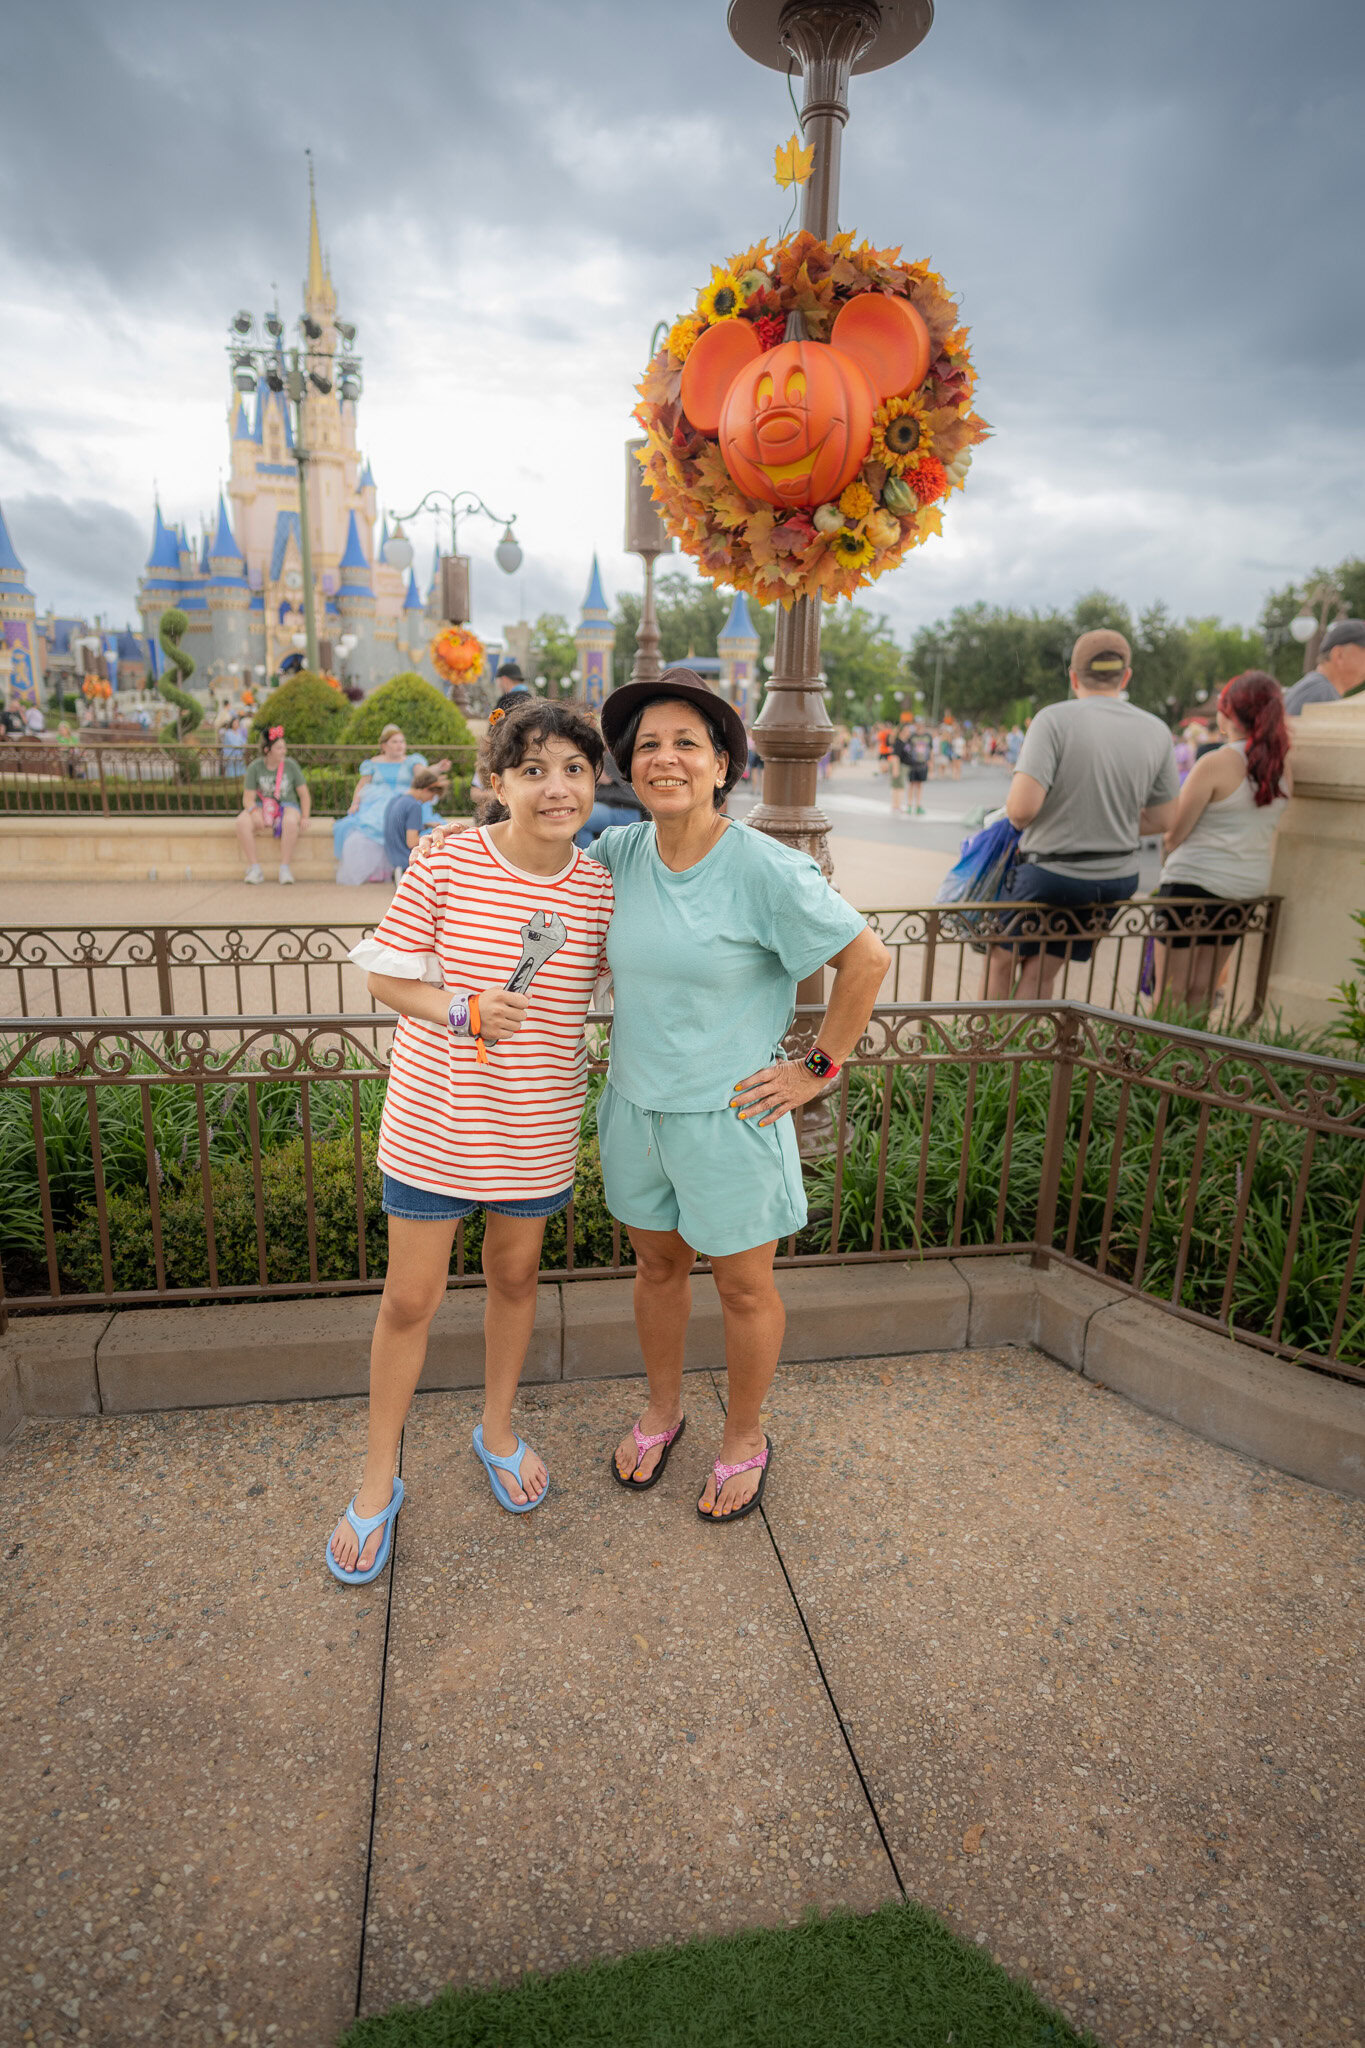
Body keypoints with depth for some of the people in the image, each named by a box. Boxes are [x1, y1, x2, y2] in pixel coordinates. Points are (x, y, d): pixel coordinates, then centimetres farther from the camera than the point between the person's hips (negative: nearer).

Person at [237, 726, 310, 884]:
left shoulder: (291, 765, 1)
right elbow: (248, 798, -4)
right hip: (262, 807, 1)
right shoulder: (255, 767, -1)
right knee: (242, 822, -31)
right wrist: (255, 813, -25)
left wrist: (304, 817, -12)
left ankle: (285, 868, -29)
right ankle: (254, 868, -24)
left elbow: (304, 795, 3)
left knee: (291, 821, -38)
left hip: (287, 806, -1)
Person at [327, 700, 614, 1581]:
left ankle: (499, 1428, 47)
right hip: (435, 1120, -2)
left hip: (538, 1128, 3)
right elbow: (384, 976, -7)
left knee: (515, 1276, 21)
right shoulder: (446, 866, -13)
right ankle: (379, 1479, 32)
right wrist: (465, 1009, -22)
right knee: (411, 1298, 9)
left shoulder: (599, 888, -5)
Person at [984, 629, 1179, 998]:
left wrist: (1017, 820, -2)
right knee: (1041, 972, 16)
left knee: (1001, 958, 17)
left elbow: (1021, 808, -25)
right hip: (1118, 878, 5)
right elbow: (1161, 820, 8)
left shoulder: (1055, 719, -15)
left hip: (1052, 874, -5)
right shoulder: (1156, 731, 1)